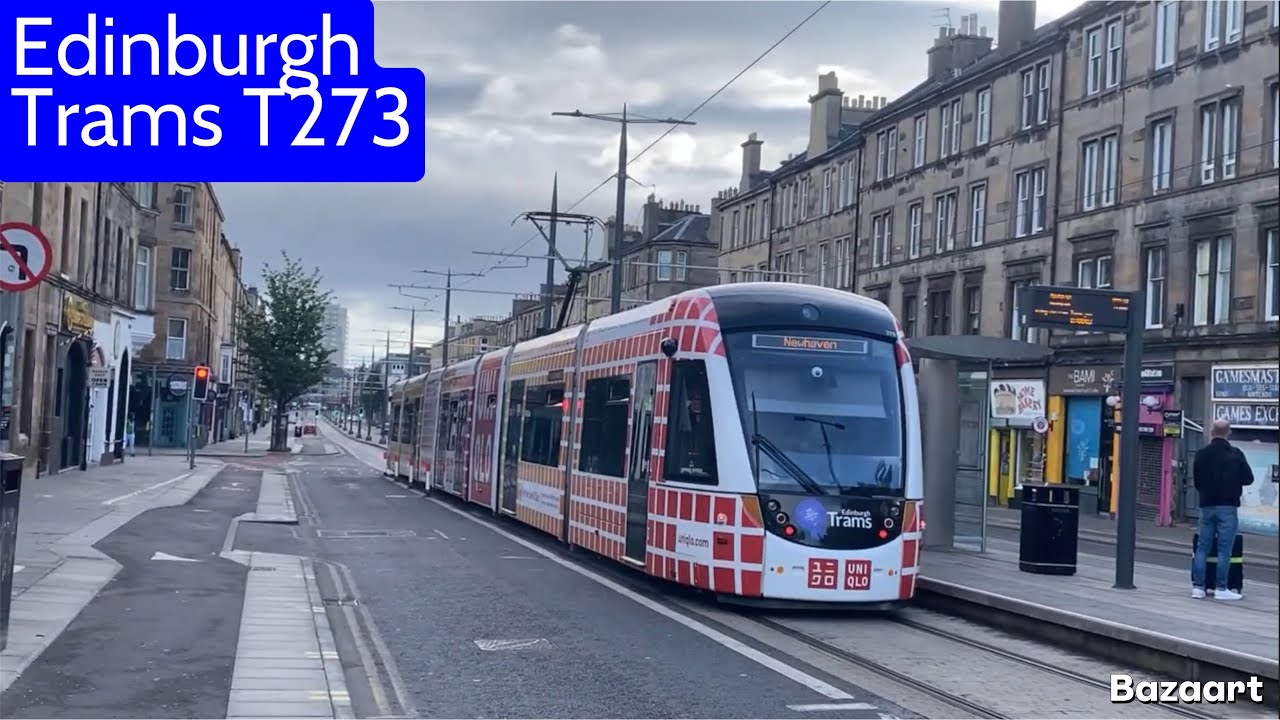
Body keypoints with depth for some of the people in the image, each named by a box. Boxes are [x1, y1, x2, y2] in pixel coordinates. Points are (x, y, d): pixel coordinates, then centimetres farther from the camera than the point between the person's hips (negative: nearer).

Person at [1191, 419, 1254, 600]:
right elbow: (1248, 479, -1)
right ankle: (1221, 588, -2)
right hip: (1228, 507, -3)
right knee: (1224, 549, -1)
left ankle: (1198, 586, 6)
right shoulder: (1235, 454, -7)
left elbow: (1196, 480, 9)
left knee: (1202, 547, 8)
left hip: (1207, 506, 4)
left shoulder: (1201, 454, 3)